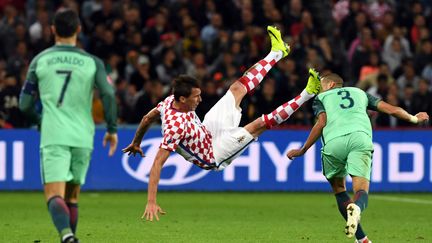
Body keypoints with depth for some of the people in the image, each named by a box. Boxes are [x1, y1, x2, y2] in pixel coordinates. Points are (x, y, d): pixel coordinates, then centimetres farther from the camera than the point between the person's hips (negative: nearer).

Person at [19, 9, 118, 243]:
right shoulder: (92, 62, 5)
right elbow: (108, 94, -7)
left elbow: (25, 105, 7)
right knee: (71, 195, 18)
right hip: (82, 137, 2)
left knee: (54, 195, -12)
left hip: (53, 137, -2)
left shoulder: (39, 60, 5)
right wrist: (112, 129, 4)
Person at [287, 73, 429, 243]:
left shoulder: (321, 98, 26)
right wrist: (413, 119, 47)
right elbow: (392, 110, 29)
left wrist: (302, 150, 12)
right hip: (361, 138, 1)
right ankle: (356, 207, -45)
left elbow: (321, 123, 7)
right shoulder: (359, 92, 34)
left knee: (338, 188, 19)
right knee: (361, 189, -5)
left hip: (333, 141, -1)